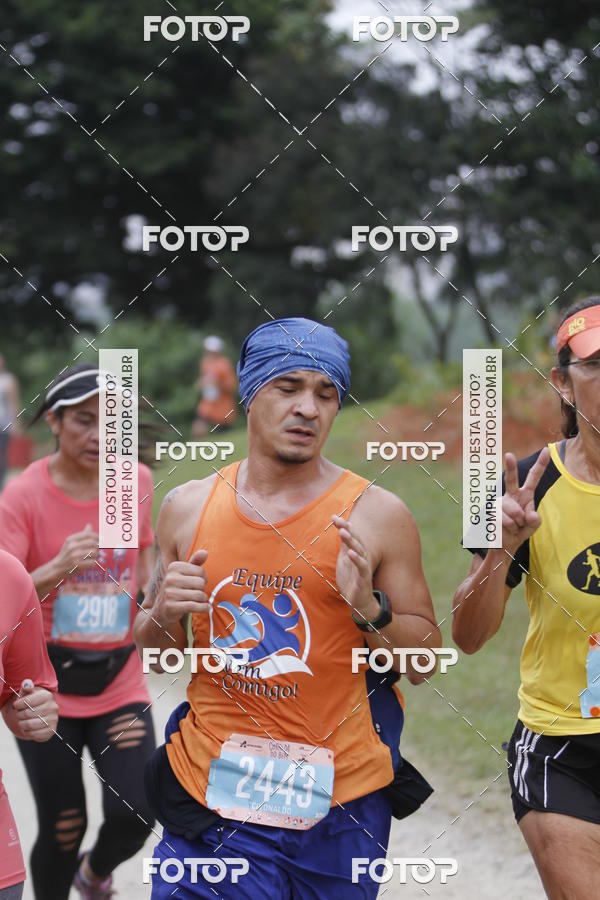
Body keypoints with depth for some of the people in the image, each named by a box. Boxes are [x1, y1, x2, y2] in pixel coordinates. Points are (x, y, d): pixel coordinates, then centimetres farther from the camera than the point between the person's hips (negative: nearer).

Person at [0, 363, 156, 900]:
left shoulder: (136, 481, -1)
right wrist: (57, 570, -35)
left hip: (120, 684, 3)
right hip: (45, 689, -3)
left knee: (135, 813, -9)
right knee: (63, 827, 1)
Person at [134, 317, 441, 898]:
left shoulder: (377, 516, -4)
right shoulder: (187, 507, 4)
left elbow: (424, 662, 0)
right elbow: (151, 652, 15)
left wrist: (369, 607, -17)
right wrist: (163, 616, -7)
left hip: (339, 807, -1)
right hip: (210, 800, 1)